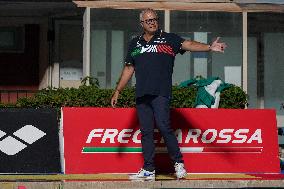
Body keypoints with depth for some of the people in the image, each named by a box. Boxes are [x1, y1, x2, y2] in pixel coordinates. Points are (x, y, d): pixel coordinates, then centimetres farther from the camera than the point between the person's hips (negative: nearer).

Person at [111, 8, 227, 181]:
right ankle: (148, 170, 8)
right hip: (142, 95, 5)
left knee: (164, 126, -15)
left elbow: (188, 45, -10)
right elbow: (129, 69, 24)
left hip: (161, 93, -5)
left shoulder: (168, 39, 5)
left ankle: (179, 163, -2)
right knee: (146, 131, 5)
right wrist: (118, 91, 23)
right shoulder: (135, 44, 18)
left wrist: (209, 47, -27)